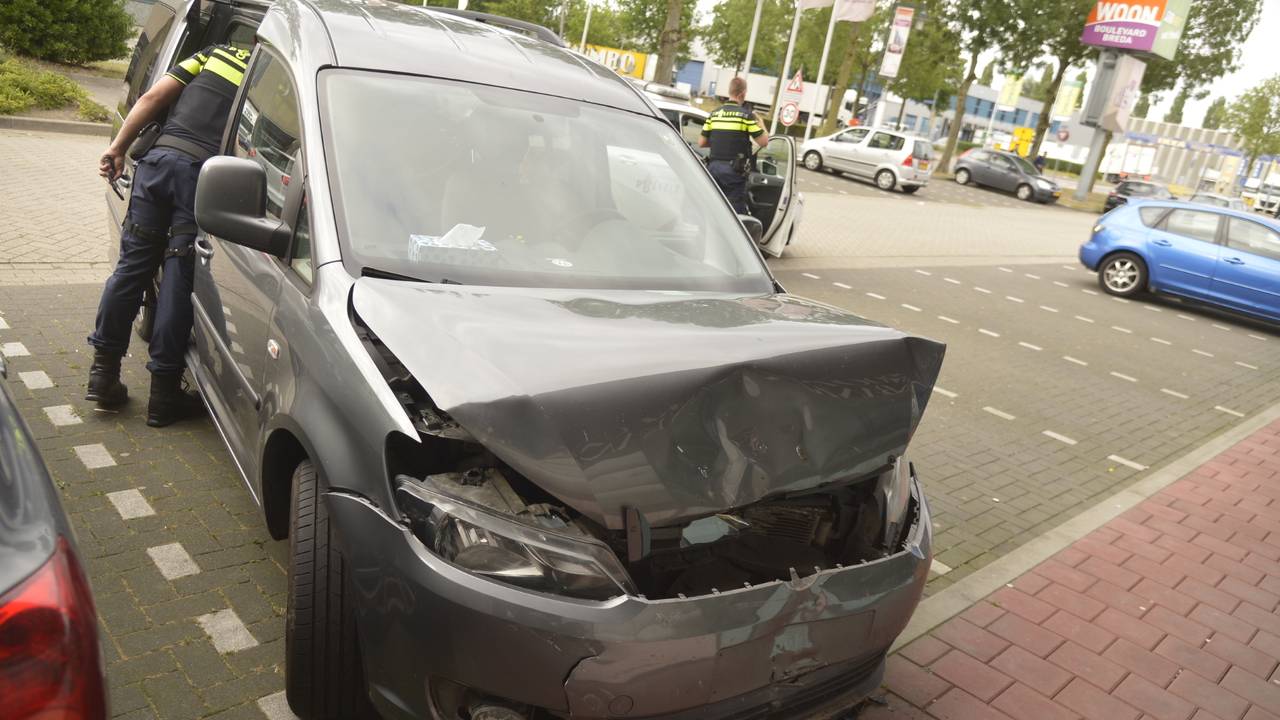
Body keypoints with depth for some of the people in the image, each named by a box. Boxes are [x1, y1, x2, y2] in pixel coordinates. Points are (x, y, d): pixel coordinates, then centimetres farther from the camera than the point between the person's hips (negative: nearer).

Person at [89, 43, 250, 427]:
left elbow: (154, 98, 11)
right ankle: (164, 393, 9)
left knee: (133, 265, 12)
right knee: (179, 279, 2)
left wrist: (118, 146, 13)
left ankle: (103, 372, 18)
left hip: (161, 156, 3)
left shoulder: (214, 54, 20)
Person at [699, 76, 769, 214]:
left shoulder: (714, 114, 9)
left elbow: (701, 143, 12)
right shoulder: (746, 115, -6)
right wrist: (760, 123, 12)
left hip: (713, 166, 5)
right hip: (734, 170, -5)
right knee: (736, 212, -1)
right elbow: (763, 142, -4)